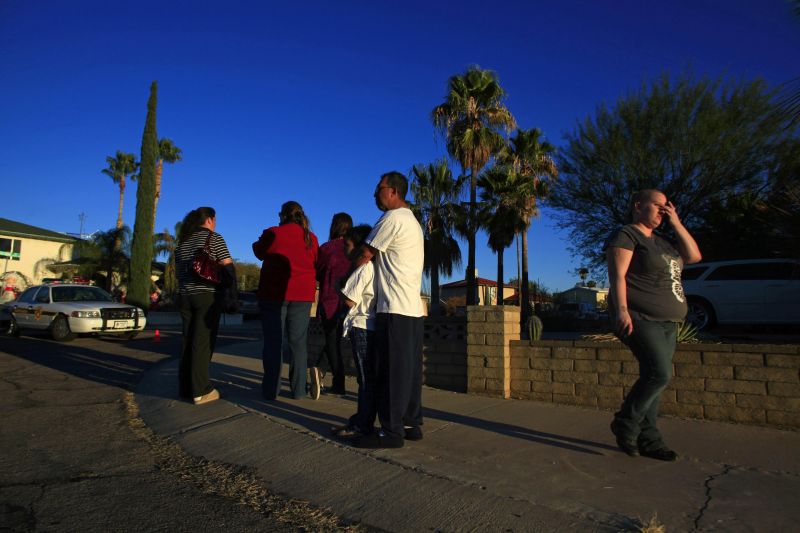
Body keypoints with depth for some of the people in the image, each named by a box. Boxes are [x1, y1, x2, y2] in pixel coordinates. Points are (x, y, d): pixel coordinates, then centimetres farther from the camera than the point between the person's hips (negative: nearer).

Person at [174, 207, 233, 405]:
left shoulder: (182, 241, 15)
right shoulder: (214, 238, -5)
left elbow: (178, 271, 20)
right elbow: (228, 266, -11)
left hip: (185, 296, 6)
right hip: (208, 295, -6)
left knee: (188, 341, 11)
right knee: (203, 342, -5)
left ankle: (185, 388, 16)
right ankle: (200, 391, -3)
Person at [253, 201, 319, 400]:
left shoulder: (272, 233, -5)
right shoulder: (311, 238, 3)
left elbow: (259, 252, 12)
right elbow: (316, 263, 13)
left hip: (274, 294, -2)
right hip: (303, 295, 2)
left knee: (273, 342, 5)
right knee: (298, 342, 7)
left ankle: (271, 389, 8)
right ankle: (298, 390, 11)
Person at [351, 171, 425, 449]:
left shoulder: (392, 219, -9)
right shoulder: (412, 221, 22)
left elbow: (365, 255, -3)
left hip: (395, 308, -10)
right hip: (414, 307, 10)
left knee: (392, 370, -6)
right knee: (409, 369, 11)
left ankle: (391, 431, 0)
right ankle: (411, 424, 17)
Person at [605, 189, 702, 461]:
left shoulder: (661, 242, 22)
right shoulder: (625, 235, -4)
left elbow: (694, 256, 15)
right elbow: (617, 275, -14)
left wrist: (675, 223, 11)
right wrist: (621, 310, -26)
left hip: (667, 322, 9)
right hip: (640, 318, -9)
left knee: (653, 377, 7)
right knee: (660, 373, -19)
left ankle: (647, 439, 13)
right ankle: (625, 423, -2)